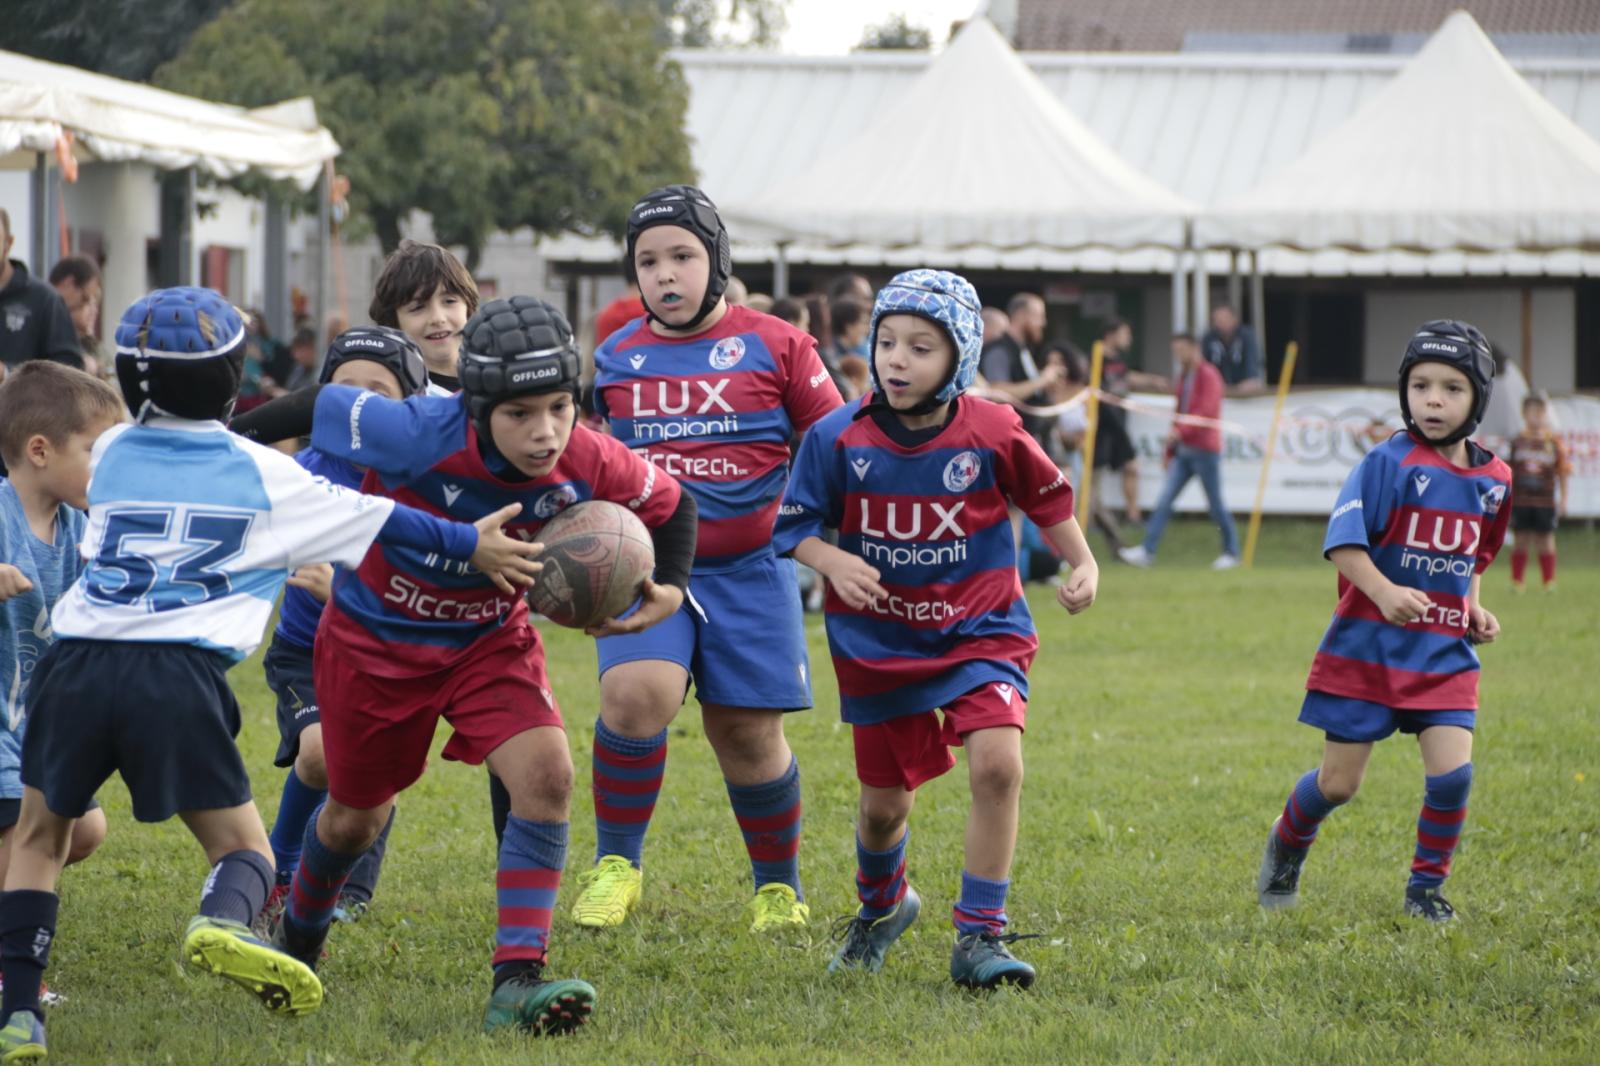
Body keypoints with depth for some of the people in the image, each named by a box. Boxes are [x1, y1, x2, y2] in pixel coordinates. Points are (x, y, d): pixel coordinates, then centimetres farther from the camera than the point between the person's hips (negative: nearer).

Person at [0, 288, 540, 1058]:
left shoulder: (110, 454, 18)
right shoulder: (263, 476, 10)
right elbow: (378, 522, 14)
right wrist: (471, 545, 27)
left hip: (74, 665, 2)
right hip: (181, 676, -2)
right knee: (241, 844, 9)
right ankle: (223, 922, -27)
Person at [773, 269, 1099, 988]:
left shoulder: (993, 434, -10)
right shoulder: (839, 438, -10)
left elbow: (1047, 498, 8)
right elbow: (796, 523, -2)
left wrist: (1082, 565, 4)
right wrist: (832, 562, -20)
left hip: (979, 633, -1)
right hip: (878, 644, 1)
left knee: (997, 764, -23)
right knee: (885, 804, 11)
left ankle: (979, 936, -12)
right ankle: (882, 905, 45)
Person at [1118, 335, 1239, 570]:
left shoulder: (1208, 376, -9)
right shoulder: (1183, 376, 16)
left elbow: (1207, 411, -21)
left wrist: (1181, 431, -33)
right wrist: (1170, 451, 19)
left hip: (1205, 451, -8)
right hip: (1183, 451, 8)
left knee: (1215, 504, 0)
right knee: (1164, 500, -3)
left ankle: (1231, 552, 14)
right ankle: (1147, 551, -9)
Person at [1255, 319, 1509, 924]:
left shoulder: (1492, 479, 5)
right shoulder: (1388, 463, -12)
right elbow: (1343, 541, -20)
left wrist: (1475, 609, 6)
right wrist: (1384, 592, -35)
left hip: (1445, 652, 4)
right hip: (1368, 647, -3)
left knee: (1452, 770, -12)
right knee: (1338, 784, 4)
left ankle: (1427, 887, 8)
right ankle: (1287, 845, 36)